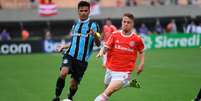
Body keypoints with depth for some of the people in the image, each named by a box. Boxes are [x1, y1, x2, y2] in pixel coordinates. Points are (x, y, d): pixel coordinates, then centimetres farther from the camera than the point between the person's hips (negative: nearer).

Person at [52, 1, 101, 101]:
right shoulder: (75, 25, 14)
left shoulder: (93, 25, -3)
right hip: (70, 55, 3)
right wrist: (64, 46, 27)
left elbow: (98, 44, -13)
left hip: (82, 60, -3)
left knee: (74, 83, 3)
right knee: (63, 73, -25)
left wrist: (95, 35, -32)